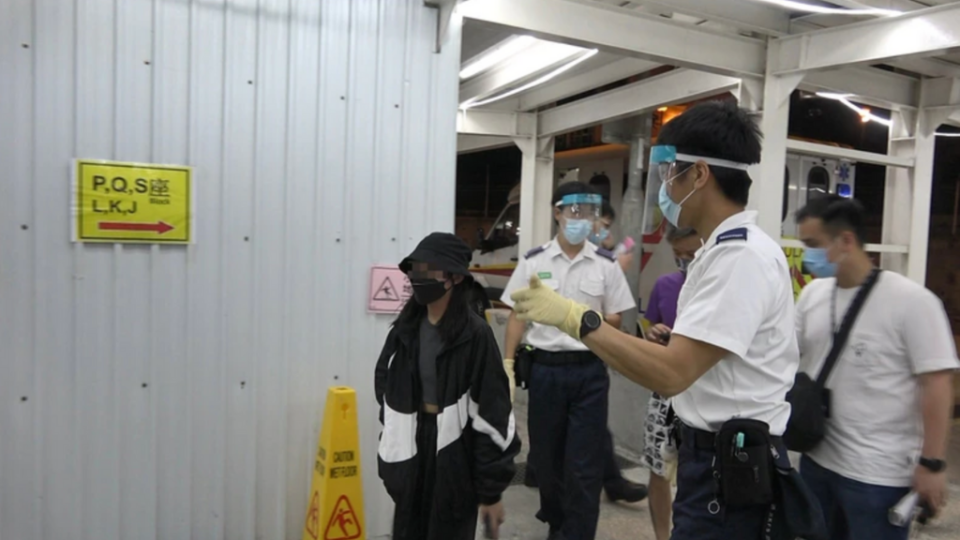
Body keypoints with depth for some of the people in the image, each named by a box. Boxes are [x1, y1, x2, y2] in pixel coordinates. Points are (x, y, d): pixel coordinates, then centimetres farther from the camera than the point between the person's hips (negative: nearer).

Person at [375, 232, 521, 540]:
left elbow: (492, 416, -13)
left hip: (455, 465, -5)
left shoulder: (475, 334, -15)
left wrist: (491, 488, -10)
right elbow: (386, 386, 14)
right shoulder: (405, 328, 2)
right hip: (410, 461, 5)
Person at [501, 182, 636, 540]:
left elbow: (615, 319, 6)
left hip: (589, 371, -1)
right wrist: (507, 364, -3)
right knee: (545, 456, 16)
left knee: (584, 464, 2)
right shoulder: (533, 261, 1)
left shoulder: (606, 265, 1)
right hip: (545, 369, 1)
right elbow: (517, 316, 3)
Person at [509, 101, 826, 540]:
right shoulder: (726, 250, 11)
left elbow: (671, 373, -29)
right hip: (718, 456, 10)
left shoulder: (742, 255, -22)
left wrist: (574, 316, -25)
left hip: (728, 468, -9)